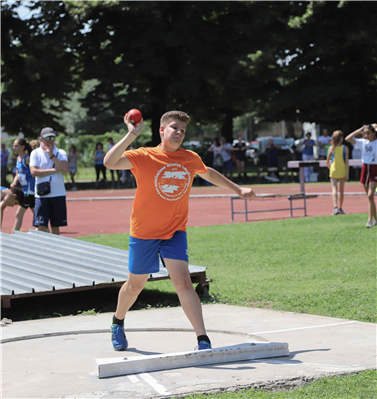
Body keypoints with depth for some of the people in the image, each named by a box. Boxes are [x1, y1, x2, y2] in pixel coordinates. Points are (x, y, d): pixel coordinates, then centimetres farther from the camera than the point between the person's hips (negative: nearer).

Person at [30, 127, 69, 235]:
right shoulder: (35, 153, 3)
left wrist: (51, 155, -11)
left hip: (58, 194, 2)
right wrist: (54, 170, -11)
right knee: (41, 226, -9)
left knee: (56, 226, 6)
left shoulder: (61, 153, 7)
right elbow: (34, 172, -11)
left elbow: (65, 169, -10)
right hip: (42, 195, -1)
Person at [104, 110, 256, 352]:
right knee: (135, 285, 13)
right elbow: (110, 162, -30)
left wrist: (239, 190, 25)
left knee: (183, 282, -14)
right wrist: (132, 135, -36)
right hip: (144, 232, -2)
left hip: (175, 232, 2)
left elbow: (208, 173, 22)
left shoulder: (191, 159, -1)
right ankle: (118, 322, 42)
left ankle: (203, 340, -17)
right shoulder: (144, 157, -15)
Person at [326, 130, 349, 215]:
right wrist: (347, 174, -4)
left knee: (334, 189, -7)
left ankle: (335, 207, -25)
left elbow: (327, 161, 3)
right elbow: (347, 162, -7)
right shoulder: (345, 148, -5)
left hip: (333, 171, -1)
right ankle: (340, 208, 23)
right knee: (341, 190, 13)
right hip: (342, 171, 1)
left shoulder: (331, 148, -3)